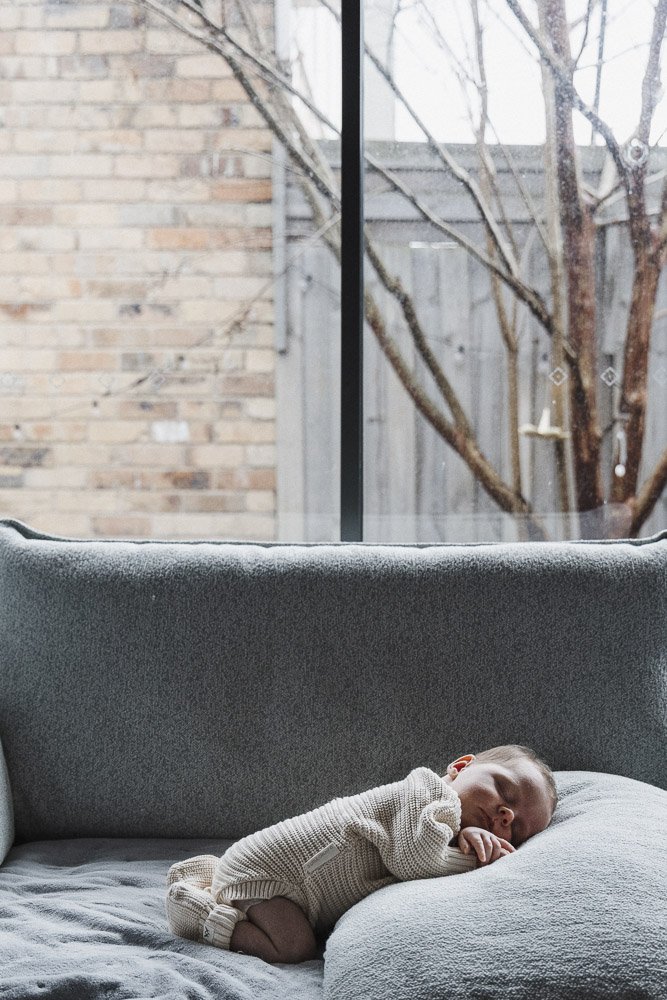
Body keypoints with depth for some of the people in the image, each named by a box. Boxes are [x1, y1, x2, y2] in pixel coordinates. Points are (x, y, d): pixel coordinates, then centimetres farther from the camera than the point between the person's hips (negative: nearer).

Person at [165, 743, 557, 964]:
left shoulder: (449, 821, 12)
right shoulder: (426, 787, -20)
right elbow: (413, 861, -32)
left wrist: (463, 837, -12)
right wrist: (472, 859, -17)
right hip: (262, 867, -10)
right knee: (295, 946, -24)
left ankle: (210, 873, 24)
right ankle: (205, 914, -8)